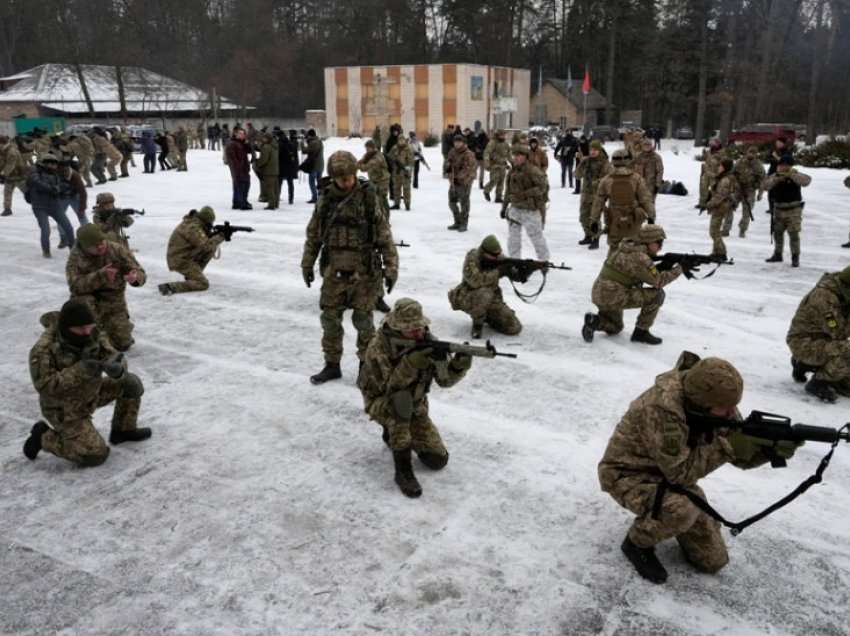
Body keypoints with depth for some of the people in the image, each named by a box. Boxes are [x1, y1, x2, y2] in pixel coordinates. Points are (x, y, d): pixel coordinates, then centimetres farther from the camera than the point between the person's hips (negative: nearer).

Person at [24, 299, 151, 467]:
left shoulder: (92, 335, -13)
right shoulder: (44, 348, -29)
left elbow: (113, 357, -18)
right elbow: (44, 385, -33)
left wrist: (117, 369, -44)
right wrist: (79, 371, -41)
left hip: (89, 394, 7)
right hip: (64, 409, -7)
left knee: (131, 383, -1)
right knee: (95, 456, -14)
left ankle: (123, 430, 18)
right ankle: (44, 437, 6)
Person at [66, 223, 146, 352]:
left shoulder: (117, 250, -14)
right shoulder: (76, 256, -16)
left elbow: (140, 273, -13)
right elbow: (74, 285, -27)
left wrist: (135, 278, -38)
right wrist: (100, 276, -39)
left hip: (113, 300, 2)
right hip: (89, 298, -1)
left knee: (123, 344, -2)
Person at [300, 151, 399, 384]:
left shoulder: (367, 197, -7)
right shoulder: (326, 198, 2)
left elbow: (384, 235, -5)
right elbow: (313, 233, 11)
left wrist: (391, 267, -8)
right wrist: (307, 264, 13)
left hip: (364, 270, -3)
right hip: (334, 270, 3)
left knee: (362, 319, 3)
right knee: (330, 318, 8)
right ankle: (332, 365, 24)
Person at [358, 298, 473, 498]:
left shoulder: (427, 341, -14)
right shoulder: (379, 347, -26)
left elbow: (445, 380, -16)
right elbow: (389, 386, -33)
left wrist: (460, 363, -36)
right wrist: (411, 362, -46)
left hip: (415, 405, 5)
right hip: (381, 402, -4)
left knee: (437, 460, -1)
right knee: (401, 400, -41)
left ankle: (394, 433, 23)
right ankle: (403, 470, -28)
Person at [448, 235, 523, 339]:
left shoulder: (499, 259, -6)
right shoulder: (472, 258, -22)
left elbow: (515, 274, -2)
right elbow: (474, 280, -38)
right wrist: (498, 272, -35)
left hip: (492, 300, 5)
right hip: (468, 299, -5)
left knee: (514, 328, -8)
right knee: (484, 293, -41)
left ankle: (487, 317, 18)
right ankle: (477, 324, -14)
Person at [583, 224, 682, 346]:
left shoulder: (628, 247, 11)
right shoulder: (639, 257, -16)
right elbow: (658, 282, -10)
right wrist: (678, 269, -1)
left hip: (599, 294, 9)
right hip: (612, 297, -9)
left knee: (615, 328, 32)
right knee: (657, 295, -7)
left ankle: (594, 321, 5)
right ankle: (641, 332, 1)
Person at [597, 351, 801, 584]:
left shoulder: (714, 401, -13)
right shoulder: (663, 408, -36)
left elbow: (742, 457, -6)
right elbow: (680, 472, -31)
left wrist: (774, 446, -25)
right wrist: (726, 447, -32)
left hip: (671, 474, 6)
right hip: (628, 473, -6)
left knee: (712, 560, 0)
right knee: (682, 510, -36)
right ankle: (638, 542, -7)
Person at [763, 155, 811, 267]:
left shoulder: (795, 175, -5)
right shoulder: (775, 176, 5)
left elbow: (807, 180, -23)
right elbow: (765, 185, -9)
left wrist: (791, 175, -30)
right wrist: (776, 180, -25)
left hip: (793, 209, -5)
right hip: (779, 209, 5)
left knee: (793, 234, -9)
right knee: (777, 232, 14)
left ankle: (795, 258, -3)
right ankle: (777, 255, 30)